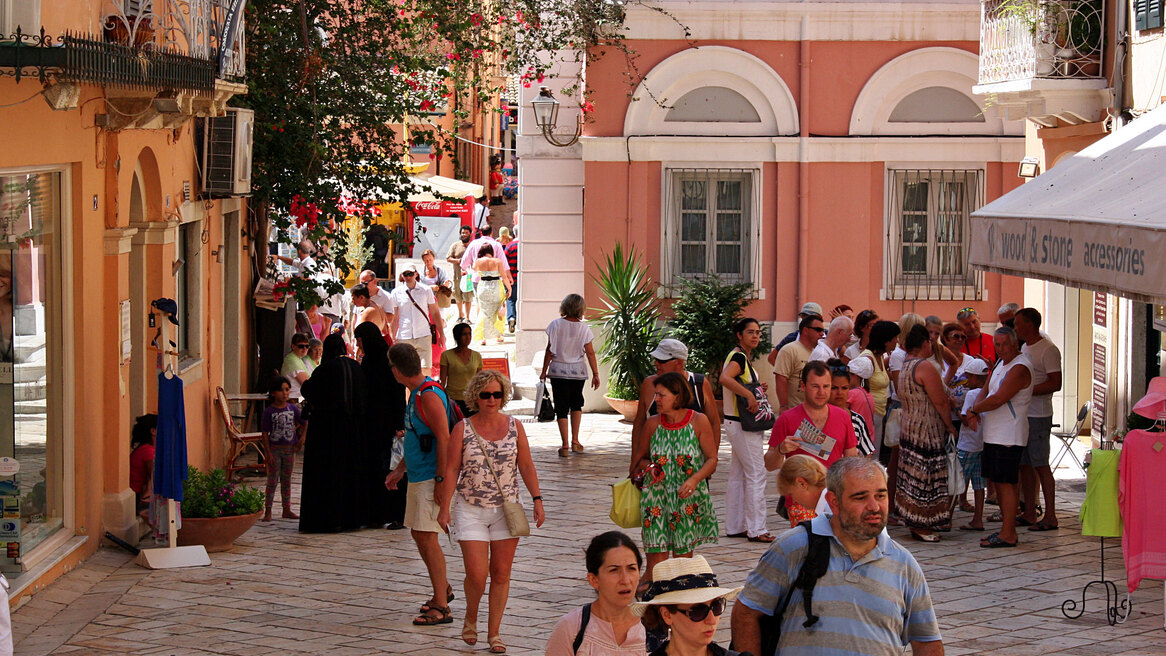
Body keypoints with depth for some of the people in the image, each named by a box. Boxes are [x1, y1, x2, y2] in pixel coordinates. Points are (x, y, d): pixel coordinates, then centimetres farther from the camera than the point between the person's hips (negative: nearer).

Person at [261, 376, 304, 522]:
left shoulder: (293, 409, 1)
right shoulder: (269, 411, -9)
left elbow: (304, 423, 13)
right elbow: (265, 433, -9)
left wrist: (302, 437, 0)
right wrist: (268, 453, -13)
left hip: (289, 449, 4)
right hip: (275, 449, -4)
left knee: (287, 481, 12)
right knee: (272, 481, -1)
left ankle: (287, 510, 19)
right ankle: (268, 511, 3)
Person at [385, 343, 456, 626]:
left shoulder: (429, 396, -18)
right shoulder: (416, 394, 14)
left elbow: (444, 440, -22)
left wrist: (441, 481, -23)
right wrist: (400, 470, 25)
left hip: (432, 478, -10)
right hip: (417, 476, 10)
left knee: (427, 536, -10)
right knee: (417, 533, 17)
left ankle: (441, 607, -8)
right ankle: (443, 589, 34)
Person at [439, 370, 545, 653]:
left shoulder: (514, 426, 3)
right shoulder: (462, 429, -2)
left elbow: (526, 466, 8)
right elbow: (451, 470, -1)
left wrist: (537, 499, 0)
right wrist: (445, 507, -6)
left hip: (506, 510, 2)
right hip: (471, 511, -2)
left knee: (501, 574, 3)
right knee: (477, 574, -9)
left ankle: (494, 632, 14)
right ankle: (471, 619, 20)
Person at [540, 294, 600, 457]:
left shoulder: (556, 325, -7)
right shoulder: (584, 328, -5)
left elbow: (549, 350, -5)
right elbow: (590, 353, -5)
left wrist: (544, 371, 3)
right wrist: (595, 374, 1)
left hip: (558, 370, -1)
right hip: (578, 370, 1)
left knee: (561, 407, 3)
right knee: (576, 403, 21)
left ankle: (565, 445, -1)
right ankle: (575, 441, 15)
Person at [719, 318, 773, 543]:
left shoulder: (741, 357, 15)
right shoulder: (739, 357, -16)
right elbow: (725, 378, -35)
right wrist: (749, 395, -32)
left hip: (739, 423, 10)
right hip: (741, 424, -10)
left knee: (738, 475, 13)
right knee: (756, 474, -7)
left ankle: (735, 526, 18)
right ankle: (756, 529, -5)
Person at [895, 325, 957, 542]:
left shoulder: (904, 367, 12)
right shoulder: (925, 367, -17)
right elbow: (940, 402, -16)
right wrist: (950, 426, -3)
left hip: (909, 429, 10)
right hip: (927, 431, -10)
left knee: (913, 477, 12)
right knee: (926, 476, -4)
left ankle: (914, 523, 17)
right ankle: (921, 526, -2)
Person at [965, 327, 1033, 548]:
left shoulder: (1019, 368, -16)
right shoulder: (1001, 364, 16)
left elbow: (998, 399, -21)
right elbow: (986, 392, 18)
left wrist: (973, 410, -7)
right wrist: (976, 412, -2)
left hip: (1009, 437, -10)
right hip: (994, 435, 10)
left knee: (1006, 483, -9)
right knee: (998, 482, 13)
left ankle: (1008, 534, -7)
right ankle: (1006, 527, 21)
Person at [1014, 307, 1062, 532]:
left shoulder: (1048, 350, -12)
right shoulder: (1025, 347, 17)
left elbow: (1055, 384, -18)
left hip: (1038, 416, -9)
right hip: (1021, 414, 9)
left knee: (1040, 465, -7)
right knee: (1025, 465, 9)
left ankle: (1050, 517, -4)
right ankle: (1029, 514, 14)